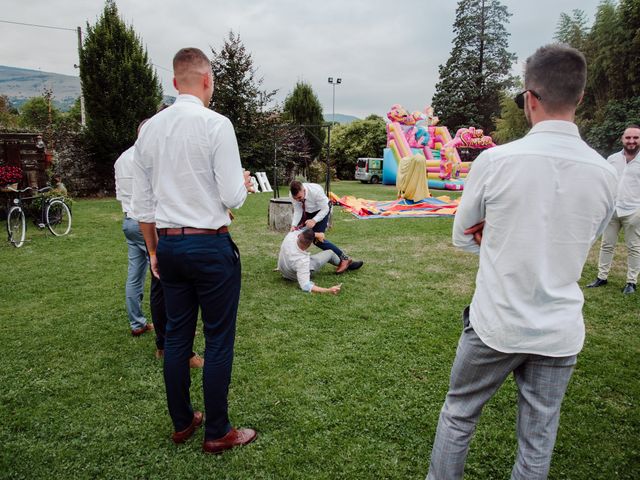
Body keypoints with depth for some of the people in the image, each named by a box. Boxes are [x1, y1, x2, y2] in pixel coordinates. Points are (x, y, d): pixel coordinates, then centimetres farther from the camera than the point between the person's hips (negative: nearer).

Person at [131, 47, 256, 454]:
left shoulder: (150, 128, 7)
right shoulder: (216, 124, -12)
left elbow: (142, 203, 9)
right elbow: (233, 198, -14)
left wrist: (153, 250, 19)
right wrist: (244, 184, 8)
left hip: (168, 245, 6)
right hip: (210, 245, -6)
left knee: (177, 335, 15)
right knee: (219, 339, 5)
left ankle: (182, 423, 31)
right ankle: (218, 433, 19)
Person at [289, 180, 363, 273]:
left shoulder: (316, 191, -38)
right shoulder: (293, 195, -24)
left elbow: (325, 209, -27)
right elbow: (297, 211, -16)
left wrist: (314, 220, -42)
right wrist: (294, 225, -33)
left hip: (321, 210, -5)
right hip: (307, 212, 5)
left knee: (317, 239, -18)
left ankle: (344, 259, -11)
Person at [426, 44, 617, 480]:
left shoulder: (495, 160, -13)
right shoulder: (605, 173, -4)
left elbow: (464, 237, -1)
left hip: (496, 324, -2)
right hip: (560, 331, 3)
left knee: (458, 415, 18)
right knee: (539, 439, 17)